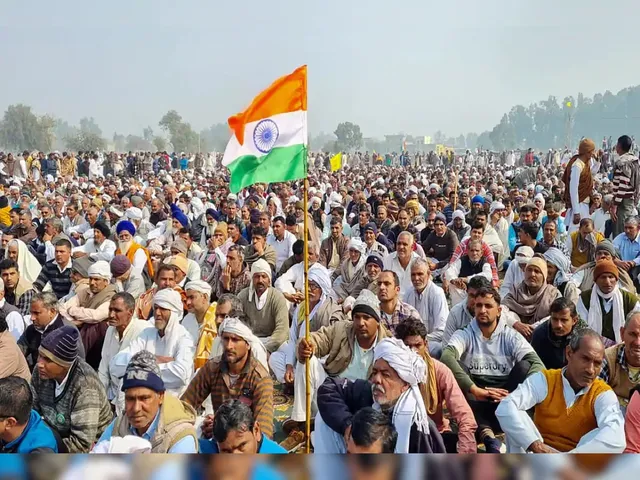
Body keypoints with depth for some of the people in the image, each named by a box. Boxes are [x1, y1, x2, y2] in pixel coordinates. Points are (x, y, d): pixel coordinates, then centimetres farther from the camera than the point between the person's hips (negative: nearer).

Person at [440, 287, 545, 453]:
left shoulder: (511, 336, 5)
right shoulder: (464, 335, 2)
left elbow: (537, 364, -12)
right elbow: (446, 357, -21)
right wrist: (475, 390, -33)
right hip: (474, 399, -1)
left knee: (525, 366, -24)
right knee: (453, 366, -31)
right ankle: (487, 434, -48)